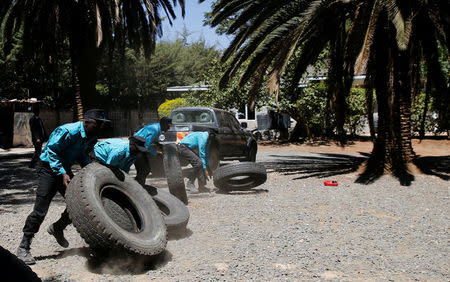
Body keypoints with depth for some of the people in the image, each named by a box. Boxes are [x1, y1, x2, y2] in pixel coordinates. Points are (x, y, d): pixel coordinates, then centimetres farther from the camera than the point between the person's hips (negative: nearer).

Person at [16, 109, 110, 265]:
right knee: (40, 210, -11)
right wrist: (62, 173, -28)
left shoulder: (91, 137, -1)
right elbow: (51, 151, -24)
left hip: (65, 169, 8)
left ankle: (57, 228, 31)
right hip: (49, 168, -8)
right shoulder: (68, 131, -27)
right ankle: (23, 247, 0)